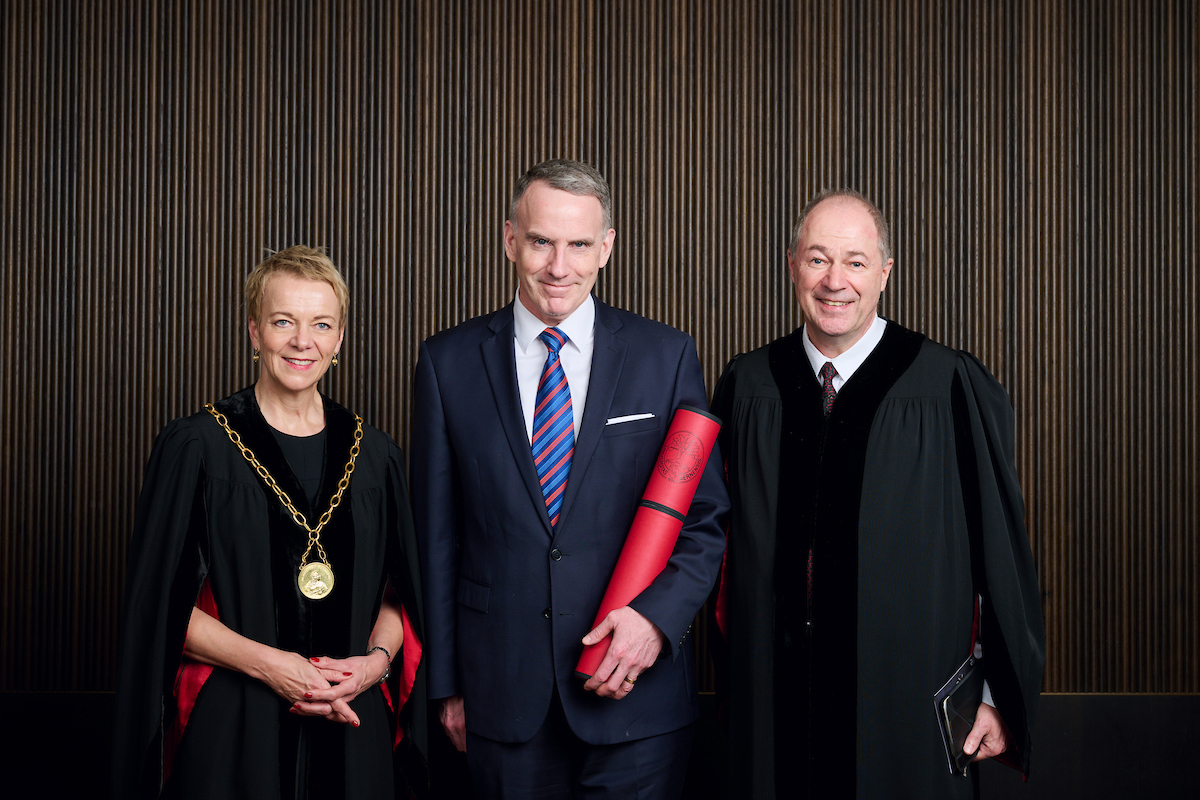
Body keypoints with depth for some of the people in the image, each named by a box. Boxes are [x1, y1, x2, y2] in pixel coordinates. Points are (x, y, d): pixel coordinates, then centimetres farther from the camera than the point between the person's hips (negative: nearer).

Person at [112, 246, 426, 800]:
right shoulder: (195, 447, -4)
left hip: (350, 727, 3)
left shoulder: (375, 456, 6)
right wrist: (265, 663, -15)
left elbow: (396, 593, 11)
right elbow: (160, 602, -5)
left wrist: (377, 659, -8)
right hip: (230, 730, -3)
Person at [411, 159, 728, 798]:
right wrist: (445, 680, 4)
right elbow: (435, 534, 4)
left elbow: (706, 519, 2)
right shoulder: (448, 362, 2)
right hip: (502, 694, 1)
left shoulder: (666, 356, 0)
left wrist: (658, 615, -14)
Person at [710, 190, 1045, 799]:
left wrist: (1003, 697, -3)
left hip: (906, 701, -3)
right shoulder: (746, 387, 2)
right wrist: (732, 676, 8)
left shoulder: (953, 390, -9)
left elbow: (1002, 552, -6)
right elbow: (726, 542, 9)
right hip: (772, 703, 3)